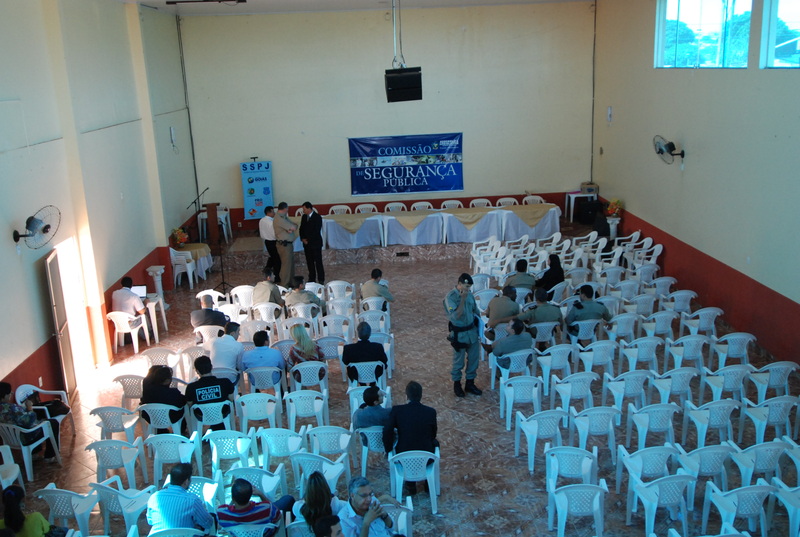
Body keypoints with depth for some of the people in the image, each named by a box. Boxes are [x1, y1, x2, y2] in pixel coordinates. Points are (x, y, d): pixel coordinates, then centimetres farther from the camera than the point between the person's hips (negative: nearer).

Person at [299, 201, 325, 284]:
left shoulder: (317, 217, -9)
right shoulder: (304, 217, 11)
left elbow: (316, 231, -14)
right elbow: (301, 229, 13)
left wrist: (308, 240, -12)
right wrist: (303, 239, -3)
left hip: (315, 243, -6)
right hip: (307, 243, 6)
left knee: (318, 262, -4)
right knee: (309, 262, 8)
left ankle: (321, 280, 0)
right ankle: (311, 279, 15)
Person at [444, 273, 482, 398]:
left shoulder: (469, 294, 0)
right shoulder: (450, 297, -19)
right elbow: (456, 316, -27)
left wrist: (478, 326, 11)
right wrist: (463, 299, -31)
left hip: (472, 331, 6)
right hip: (459, 334, -6)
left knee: (473, 359, 13)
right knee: (458, 361, 8)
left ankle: (470, 383, 29)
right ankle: (456, 384, 27)